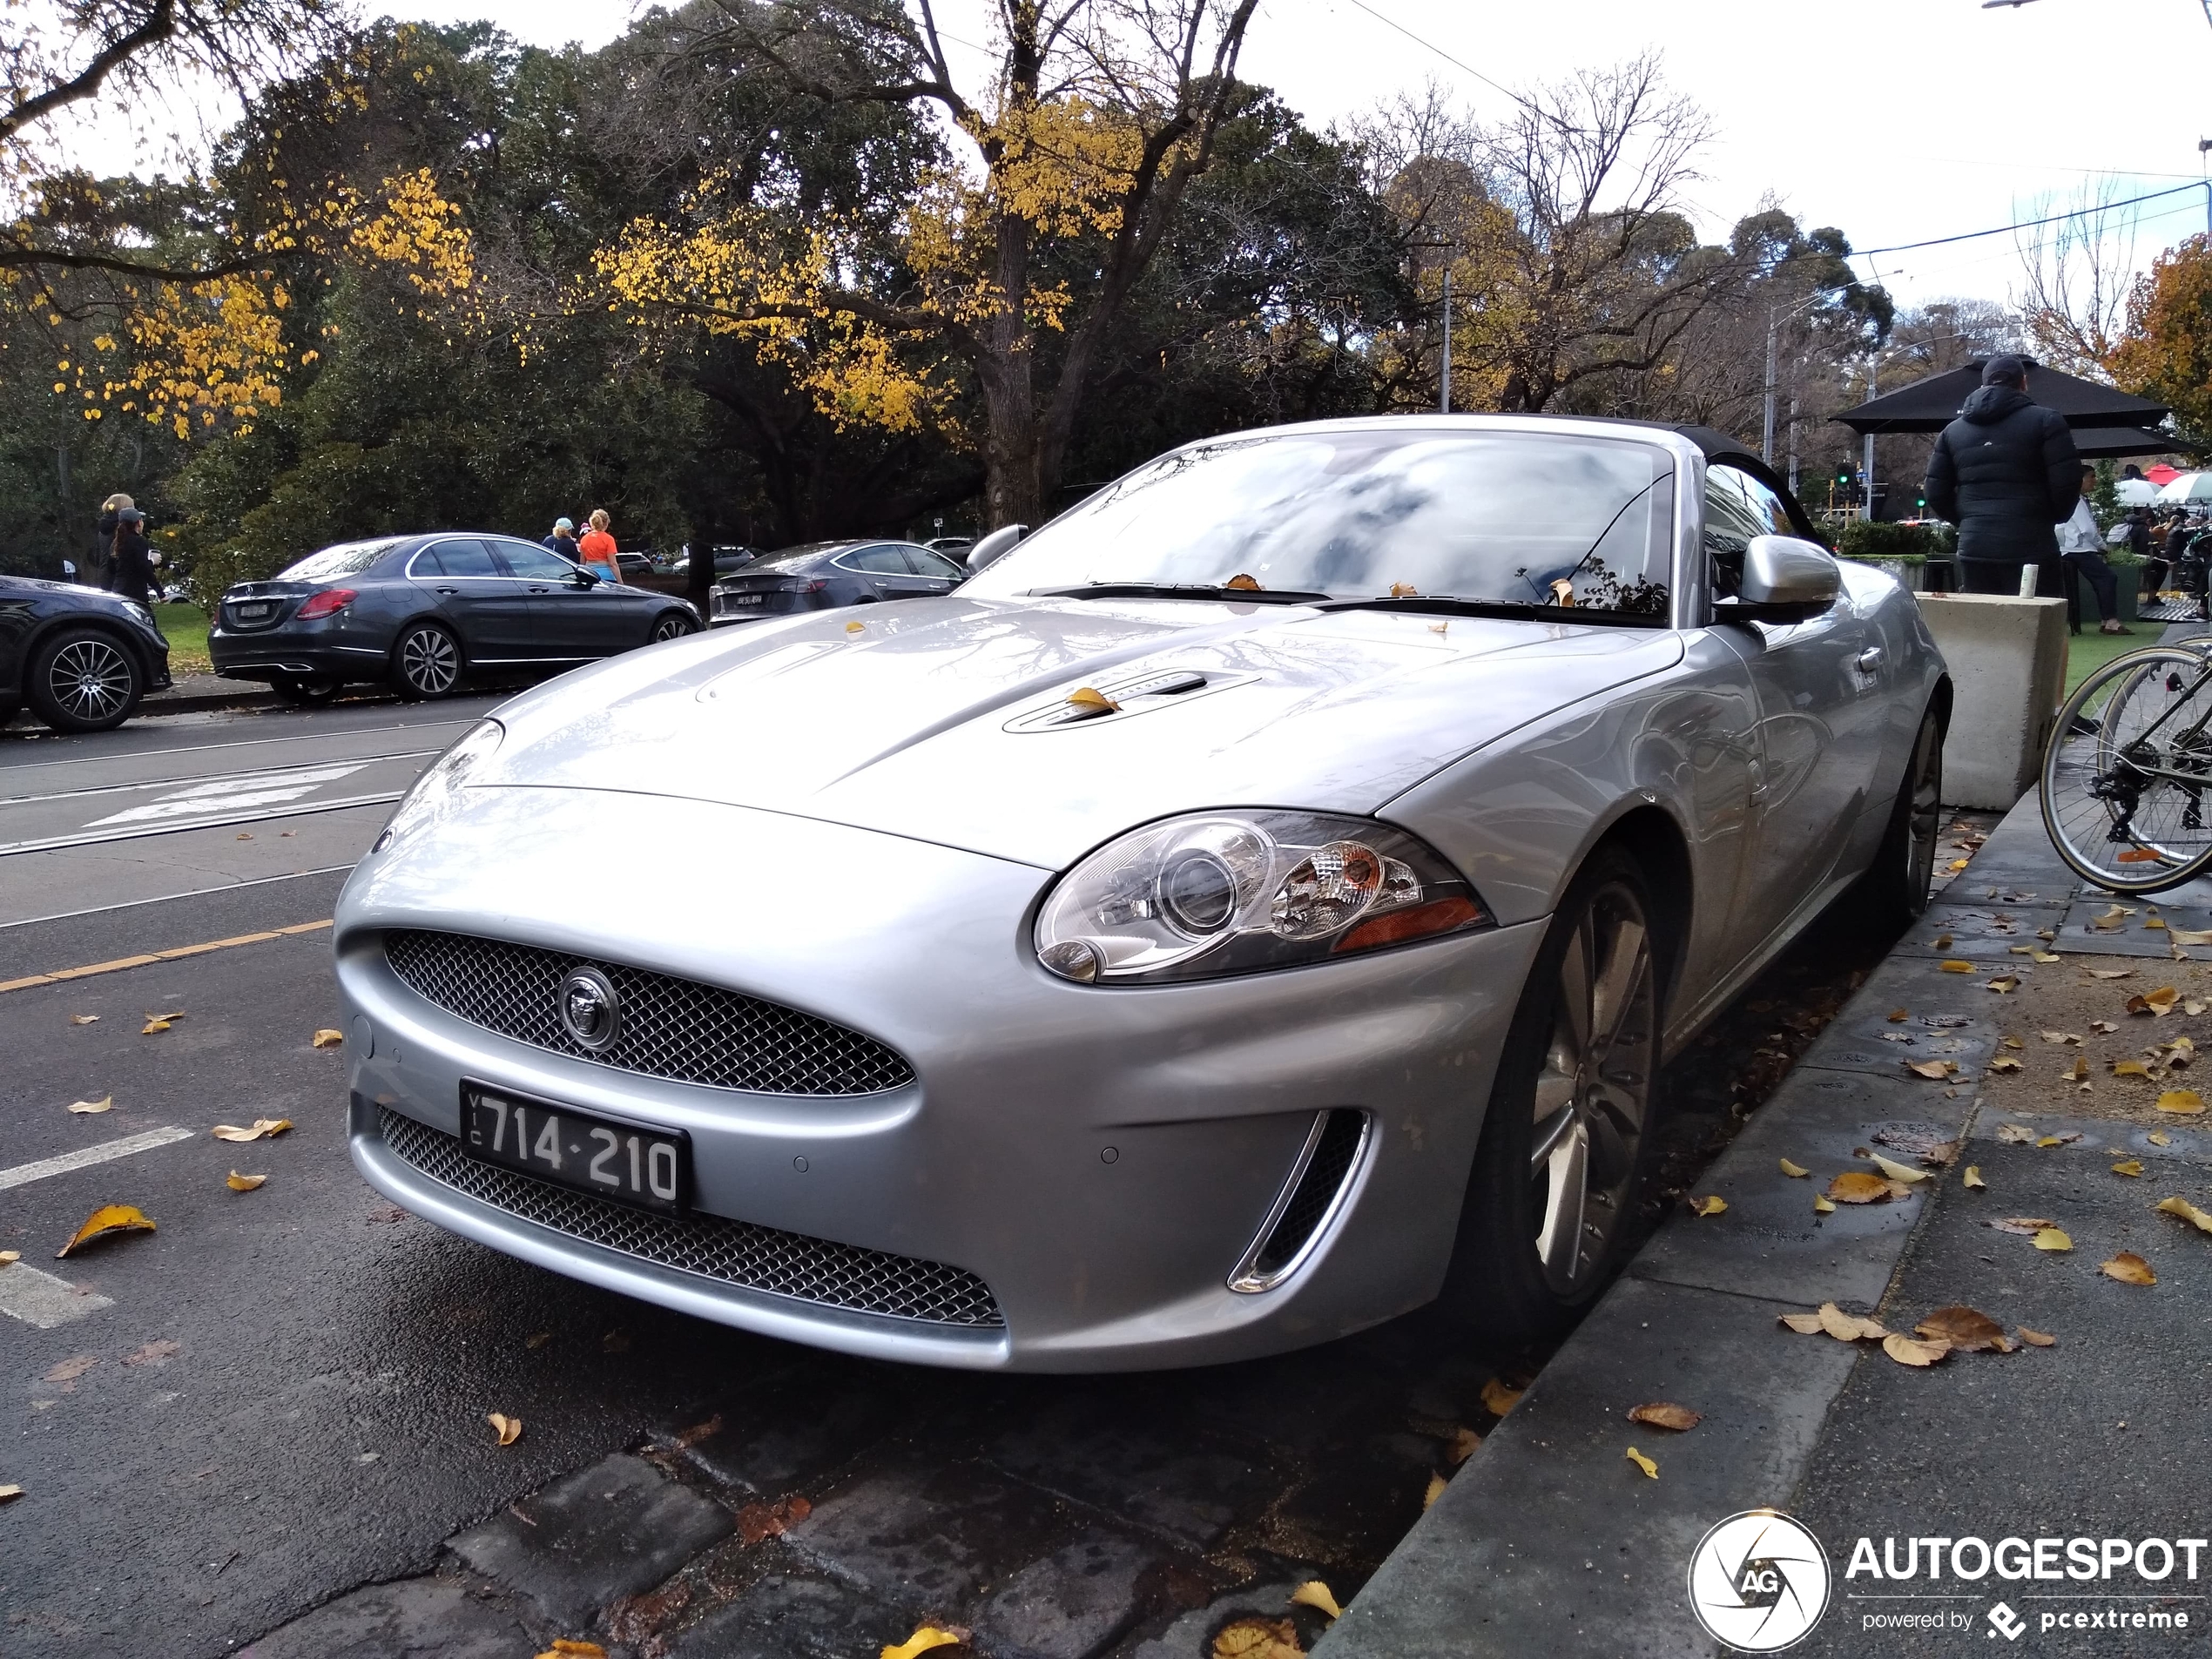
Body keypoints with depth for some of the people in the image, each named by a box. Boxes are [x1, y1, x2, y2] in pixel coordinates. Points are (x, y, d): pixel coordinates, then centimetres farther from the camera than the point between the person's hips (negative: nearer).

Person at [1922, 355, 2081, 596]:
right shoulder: (2045, 420, 0)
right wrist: (2050, 517, 12)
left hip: (1974, 548, 4)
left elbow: (1935, 493, 10)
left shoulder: (1953, 430, 13)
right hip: (2030, 548, -4)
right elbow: (2066, 483, -6)